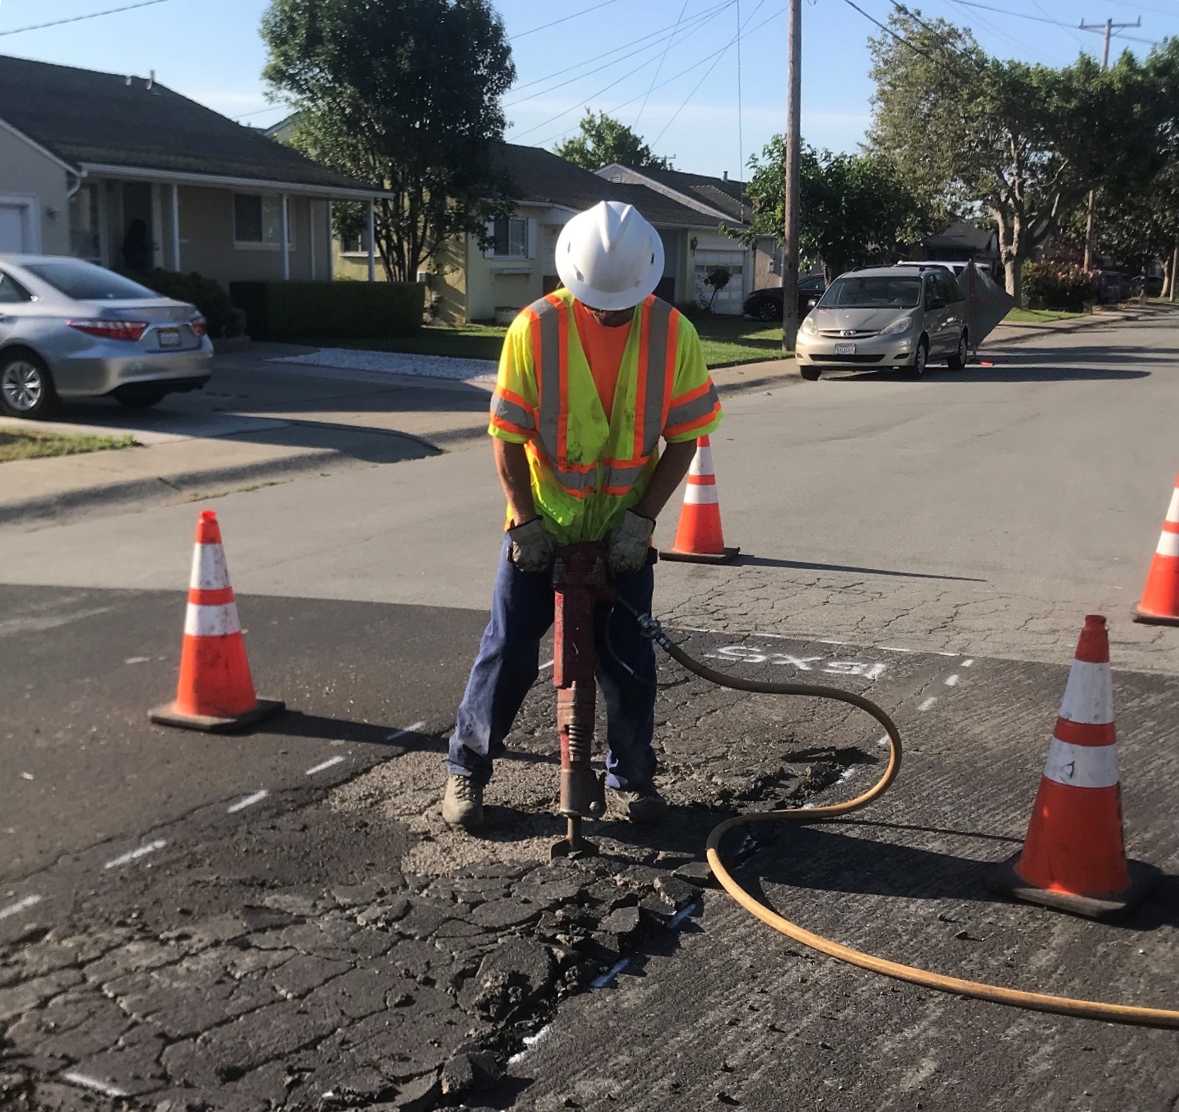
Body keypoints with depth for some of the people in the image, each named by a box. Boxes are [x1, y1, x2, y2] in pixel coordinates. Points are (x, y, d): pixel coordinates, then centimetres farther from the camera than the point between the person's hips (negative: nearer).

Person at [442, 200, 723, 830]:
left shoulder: (672, 333, -10)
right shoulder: (535, 328, -15)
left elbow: (685, 434, -4)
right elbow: (507, 433, -9)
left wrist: (642, 518, -11)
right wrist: (525, 521, -12)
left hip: (623, 534, 1)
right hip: (540, 529, -1)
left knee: (629, 663, 7)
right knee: (508, 653, 4)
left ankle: (632, 777, 26)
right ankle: (467, 768, 23)